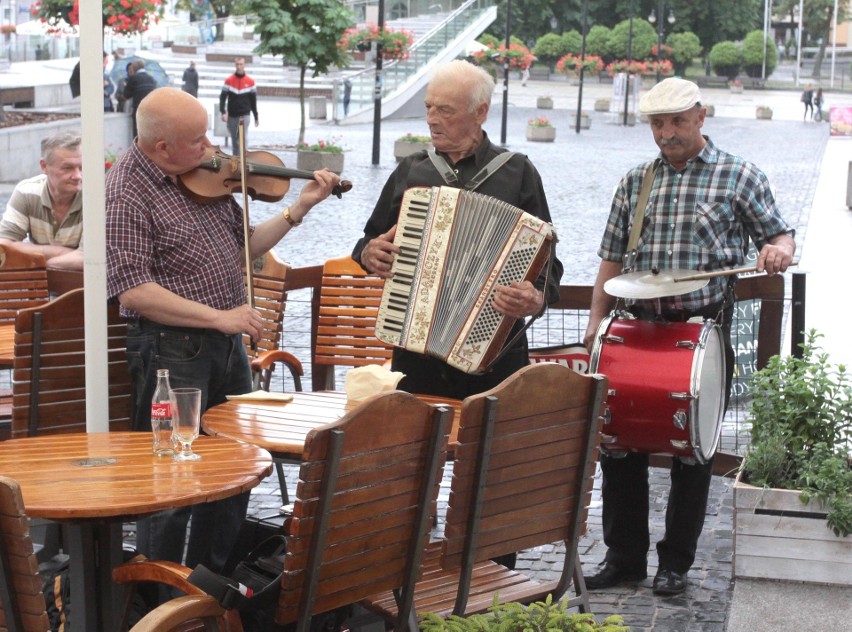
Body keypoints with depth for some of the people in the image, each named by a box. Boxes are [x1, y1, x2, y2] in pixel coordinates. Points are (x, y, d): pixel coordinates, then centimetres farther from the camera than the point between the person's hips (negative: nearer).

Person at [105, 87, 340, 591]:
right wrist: (219, 317, -23)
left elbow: (243, 247, 14)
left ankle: (213, 580, 34)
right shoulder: (127, 194, -17)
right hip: (171, 349, -8)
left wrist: (298, 209, 3)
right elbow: (133, 289, -23)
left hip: (227, 341, 8)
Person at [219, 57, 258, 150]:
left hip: (245, 115, -1)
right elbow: (222, 97, -2)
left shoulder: (250, 82, 2)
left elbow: (253, 101, 8)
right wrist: (223, 112, -16)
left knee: (244, 138, -13)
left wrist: (256, 117, 10)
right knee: (234, 139, 10)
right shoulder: (229, 81, 1)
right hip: (232, 115, 1)